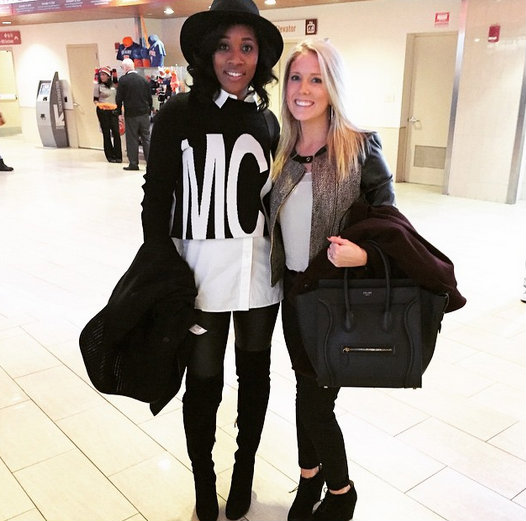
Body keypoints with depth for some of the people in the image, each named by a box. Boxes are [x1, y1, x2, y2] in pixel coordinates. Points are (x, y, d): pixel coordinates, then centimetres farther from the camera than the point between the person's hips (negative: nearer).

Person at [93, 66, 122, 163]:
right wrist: (99, 104, -19)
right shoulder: (98, 86, 1)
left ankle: (118, 156, 0)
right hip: (103, 112, -3)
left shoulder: (113, 85, 13)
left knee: (116, 132, -5)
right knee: (106, 134, -1)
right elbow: (95, 100, 0)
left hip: (113, 111, 3)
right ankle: (110, 156, 5)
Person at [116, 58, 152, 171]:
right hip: (144, 114, 4)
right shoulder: (144, 80, 5)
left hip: (131, 114, -4)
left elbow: (119, 98, -7)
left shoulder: (123, 80, -8)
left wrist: (118, 111, 3)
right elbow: (150, 98, 9)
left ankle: (133, 163, 6)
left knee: (132, 140, 3)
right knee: (146, 138, 8)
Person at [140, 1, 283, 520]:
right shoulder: (178, 114, -6)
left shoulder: (267, 120, 6)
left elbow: (272, 198, 11)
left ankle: (244, 472, 39)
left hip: (261, 267, 4)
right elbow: (157, 197, -5)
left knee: (254, 374, 15)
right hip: (200, 267, -3)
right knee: (203, 382, 7)